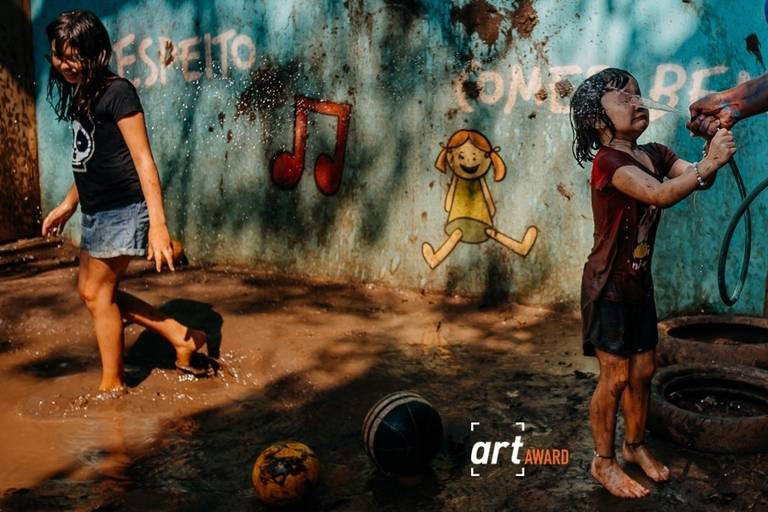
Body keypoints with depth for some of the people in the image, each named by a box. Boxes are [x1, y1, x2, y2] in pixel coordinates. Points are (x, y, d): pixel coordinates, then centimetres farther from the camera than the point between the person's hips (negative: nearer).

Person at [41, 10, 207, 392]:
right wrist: (68, 204, 26)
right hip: (97, 211, 9)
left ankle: (112, 386, 15)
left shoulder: (117, 92, -14)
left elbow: (143, 159, -19)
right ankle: (182, 337, 17)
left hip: (123, 210, -9)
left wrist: (158, 224, -24)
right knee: (92, 291, 12)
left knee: (97, 292, 0)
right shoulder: (79, 95, 11)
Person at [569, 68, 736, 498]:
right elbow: (661, 195, -35)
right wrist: (710, 163, -37)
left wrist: (713, 152, -28)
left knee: (643, 371, 15)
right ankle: (604, 461, 17)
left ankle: (636, 446, 35)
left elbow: (698, 179, -10)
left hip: (640, 282, 7)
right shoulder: (608, 161, -21)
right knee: (616, 377, 0)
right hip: (608, 284, -7)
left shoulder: (655, 155, 4)